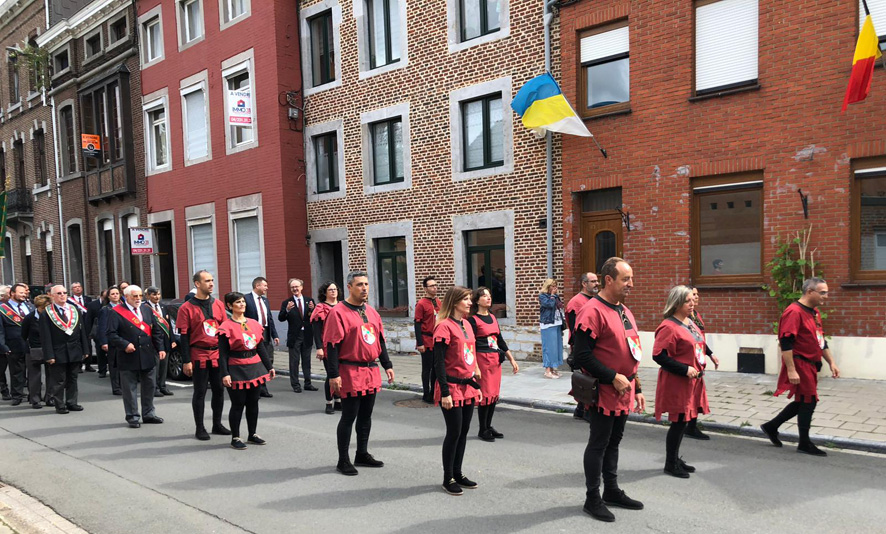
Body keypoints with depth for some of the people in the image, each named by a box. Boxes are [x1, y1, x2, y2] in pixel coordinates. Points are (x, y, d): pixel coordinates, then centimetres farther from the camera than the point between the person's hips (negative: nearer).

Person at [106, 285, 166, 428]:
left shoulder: (146, 309, 10)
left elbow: (156, 330, 11)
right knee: (130, 389, 4)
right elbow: (111, 333, -10)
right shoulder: (116, 312, -5)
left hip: (148, 356, 5)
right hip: (129, 357, -5)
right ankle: (132, 417, 15)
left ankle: (148, 414, 24)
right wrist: (125, 344, -21)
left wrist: (161, 348, 3)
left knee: (149, 387, 12)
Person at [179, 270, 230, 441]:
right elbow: (184, 336, -6)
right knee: (200, 392, 4)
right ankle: (200, 429, 14)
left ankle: (217, 425, 23)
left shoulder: (218, 304, 7)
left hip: (218, 354, 4)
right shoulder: (187, 308, -6)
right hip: (199, 355, -4)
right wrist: (186, 361, -10)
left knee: (219, 390, 9)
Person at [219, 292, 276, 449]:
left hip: (255, 368, 5)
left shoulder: (254, 323, 8)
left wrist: (270, 366, 12)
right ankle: (235, 438, 14)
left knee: (253, 403, 12)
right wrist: (225, 374, -19)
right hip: (237, 370, -5)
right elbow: (223, 353, -11)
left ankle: (252, 435, 25)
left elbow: (261, 347, 13)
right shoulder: (226, 327, -9)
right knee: (238, 404, 1)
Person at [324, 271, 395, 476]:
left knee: (366, 416, 15)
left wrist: (387, 365, 14)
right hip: (350, 373, -7)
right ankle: (343, 461, 13)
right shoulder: (339, 312, -11)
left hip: (371, 371, 7)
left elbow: (380, 340, 18)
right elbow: (332, 345, -14)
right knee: (349, 417, 1)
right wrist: (334, 375, -17)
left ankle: (362, 455, 28)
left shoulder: (371, 312, 12)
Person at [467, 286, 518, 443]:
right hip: (482, 359, -7)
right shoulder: (473, 319, -8)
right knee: (485, 394, -3)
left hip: (496, 360, 7)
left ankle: (489, 426, 23)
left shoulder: (492, 317, 13)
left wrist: (512, 360, 18)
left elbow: (500, 340, 18)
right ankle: (483, 430, 10)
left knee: (494, 394, 10)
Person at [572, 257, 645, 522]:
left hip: (623, 392, 8)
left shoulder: (624, 311, 12)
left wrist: (636, 388, 18)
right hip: (604, 393, -8)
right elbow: (582, 355, -22)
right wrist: (614, 378, -20)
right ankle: (592, 499, 15)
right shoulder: (592, 311, -17)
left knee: (614, 442, 18)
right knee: (599, 444, 2)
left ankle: (612, 491, 31)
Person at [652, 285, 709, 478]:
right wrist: (685, 370, -22)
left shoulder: (690, 323, 11)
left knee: (683, 422, 15)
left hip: (691, 381, 9)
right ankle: (670, 464, 14)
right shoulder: (669, 327, -18)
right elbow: (659, 355, -22)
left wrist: (699, 368, 11)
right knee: (678, 422, -1)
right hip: (676, 383, -9)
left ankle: (676, 458, 29)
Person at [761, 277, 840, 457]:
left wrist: (831, 362, 19)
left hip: (810, 365, 10)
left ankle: (771, 427, 27)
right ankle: (804, 444, 13)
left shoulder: (814, 312, 12)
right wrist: (791, 370, -25)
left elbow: (821, 339, 22)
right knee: (808, 401, -1)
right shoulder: (794, 312, -19)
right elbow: (785, 342, -23)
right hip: (799, 364, -10)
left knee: (803, 401, 15)